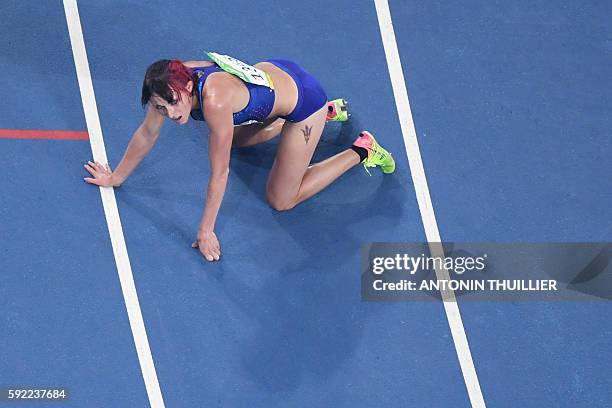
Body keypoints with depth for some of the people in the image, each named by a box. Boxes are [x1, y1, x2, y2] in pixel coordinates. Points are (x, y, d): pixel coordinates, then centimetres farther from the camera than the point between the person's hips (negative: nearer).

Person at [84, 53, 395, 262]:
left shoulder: (214, 101, -40)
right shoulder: (172, 82, -20)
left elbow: (219, 174, -31)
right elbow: (147, 134, -3)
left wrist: (206, 231, -24)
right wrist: (116, 177, 7)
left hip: (304, 98, -7)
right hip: (276, 72, 7)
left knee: (281, 201, 3)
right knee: (236, 140, 34)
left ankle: (360, 150, 13)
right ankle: (327, 112, 36)